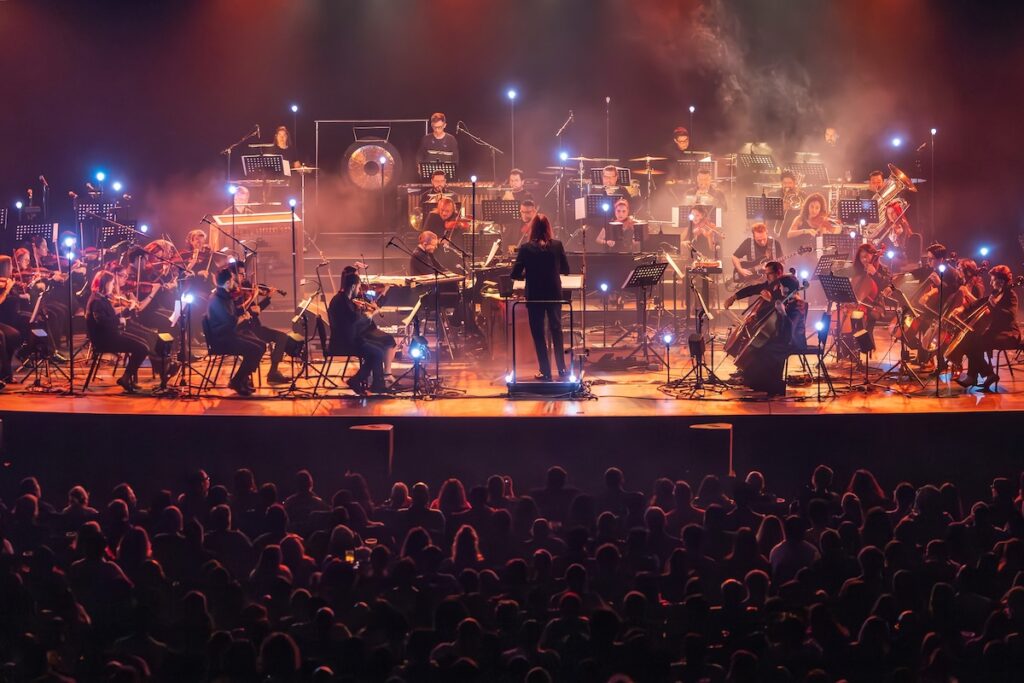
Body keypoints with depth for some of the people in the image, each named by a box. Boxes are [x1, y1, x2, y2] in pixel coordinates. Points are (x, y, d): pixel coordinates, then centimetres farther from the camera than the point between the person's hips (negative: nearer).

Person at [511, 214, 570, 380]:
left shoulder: (526, 248, -11)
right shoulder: (557, 245, -6)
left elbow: (515, 274, -10)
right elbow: (566, 270, 3)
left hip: (534, 296, -2)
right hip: (554, 294, 2)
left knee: (538, 333, 8)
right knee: (556, 331, 18)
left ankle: (545, 371, 7)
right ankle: (562, 369, 20)